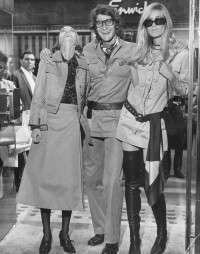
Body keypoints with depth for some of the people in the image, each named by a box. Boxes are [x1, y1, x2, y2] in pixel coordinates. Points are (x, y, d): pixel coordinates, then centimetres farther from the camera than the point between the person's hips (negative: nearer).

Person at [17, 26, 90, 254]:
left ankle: (65, 234, 15)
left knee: (69, 177, 2)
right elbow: (38, 95, 2)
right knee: (45, 175, -1)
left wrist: (84, 124, 4)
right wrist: (36, 125, -5)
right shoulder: (47, 61, 6)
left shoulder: (83, 65, 11)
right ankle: (46, 234, 12)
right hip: (49, 119, -1)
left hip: (72, 122, 1)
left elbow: (84, 98, 10)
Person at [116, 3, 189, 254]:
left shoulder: (180, 55, 0)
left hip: (153, 124, -2)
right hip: (129, 120, 3)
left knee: (152, 182, -1)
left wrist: (171, 76, -14)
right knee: (131, 182, 4)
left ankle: (162, 234, 25)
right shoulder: (137, 52, 6)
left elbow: (184, 91, 2)